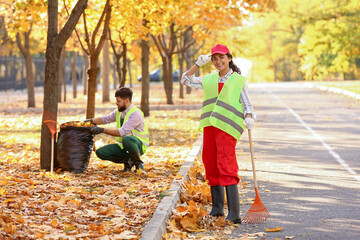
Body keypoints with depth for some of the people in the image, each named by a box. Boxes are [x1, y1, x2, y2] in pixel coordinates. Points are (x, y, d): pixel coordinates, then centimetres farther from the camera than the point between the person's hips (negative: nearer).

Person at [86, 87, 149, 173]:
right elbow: (105, 119, 19)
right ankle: (127, 161, 5)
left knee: (126, 140, -42)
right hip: (123, 146, 8)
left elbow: (122, 132, -29)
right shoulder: (119, 112, 6)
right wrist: (91, 121, 1)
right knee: (100, 152, -10)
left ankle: (138, 163, -16)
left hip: (138, 145, -8)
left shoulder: (136, 114, -21)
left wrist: (102, 130, -30)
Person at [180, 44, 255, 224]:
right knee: (211, 165, 9)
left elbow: (247, 104, 1)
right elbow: (186, 80, 18)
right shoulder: (209, 80, 17)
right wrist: (198, 64, 9)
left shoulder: (238, 80, 5)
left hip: (227, 127, -6)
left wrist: (248, 117, -19)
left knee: (226, 168, -15)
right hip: (210, 127, 6)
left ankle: (234, 213, -19)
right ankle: (217, 207, 21)